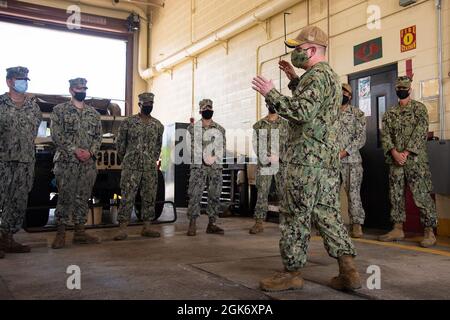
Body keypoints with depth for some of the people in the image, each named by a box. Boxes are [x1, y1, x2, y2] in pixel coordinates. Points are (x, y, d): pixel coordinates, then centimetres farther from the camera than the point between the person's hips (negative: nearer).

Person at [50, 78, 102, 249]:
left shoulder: (94, 113, 14)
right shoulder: (59, 110, 2)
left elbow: (98, 136, 11)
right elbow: (56, 135, -7)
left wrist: (90, 152, -8)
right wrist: (75, 150, -16)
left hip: (88, 163, 4)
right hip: (66, 162, -4)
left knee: (83, 198, 8)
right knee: (65, 197, -3)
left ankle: (80, 232, 15)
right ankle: (61, 233, 5)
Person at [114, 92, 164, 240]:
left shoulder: (158, 125, 10)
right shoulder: (128, 122, 0)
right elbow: (120, 143, 6)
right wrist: (125, 160, 10)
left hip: (151, 168, 4)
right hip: (131, 167, -3)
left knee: (150, 198, 5)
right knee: (127, 197, -5)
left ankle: (147, 228, 15)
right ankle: (122, 229, 0)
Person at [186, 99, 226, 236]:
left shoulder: (220, 129, 12)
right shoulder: (193, 127, 5)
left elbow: (223, 148, 11)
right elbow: (188, 145, 0)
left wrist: (215, 158, -7)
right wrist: (202, 158, -12)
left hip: (216, 166, 3)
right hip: (198, 166, -3)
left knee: (215, 196, 3)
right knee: (195, 195, -9)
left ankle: (212, 224, 11)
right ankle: (192, 224, -4)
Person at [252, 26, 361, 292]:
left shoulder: (316, 75, -11)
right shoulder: (331, 75, 22)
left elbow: (302, 112, -22)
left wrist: (270, 93, -16)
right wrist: (293, 79, 27)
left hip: (307, 157, -10)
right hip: (329, 158, 10)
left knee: (296, 215, -3)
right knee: (328, 212, 9)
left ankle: (292, 272, 6)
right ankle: (348, 271, 8)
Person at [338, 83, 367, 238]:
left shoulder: (357, 114, 3)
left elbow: (361, 138, -5)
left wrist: (344, 152, -14)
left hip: (351, 159, -3)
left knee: (353, 192, -3)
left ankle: (357, 224, 5)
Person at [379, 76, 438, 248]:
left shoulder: (419, 108, 3)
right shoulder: (390, 113, 15)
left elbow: (420, 132, -8)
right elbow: (385, 135, 6)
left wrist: (406, 153, -15)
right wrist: (394, 153, -11)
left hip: (415, 159, -5)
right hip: (395, 160, 5)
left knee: (422, 195, -6)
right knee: (396, 195, 7)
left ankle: (430, 232, 0)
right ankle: (398, 229, 15)